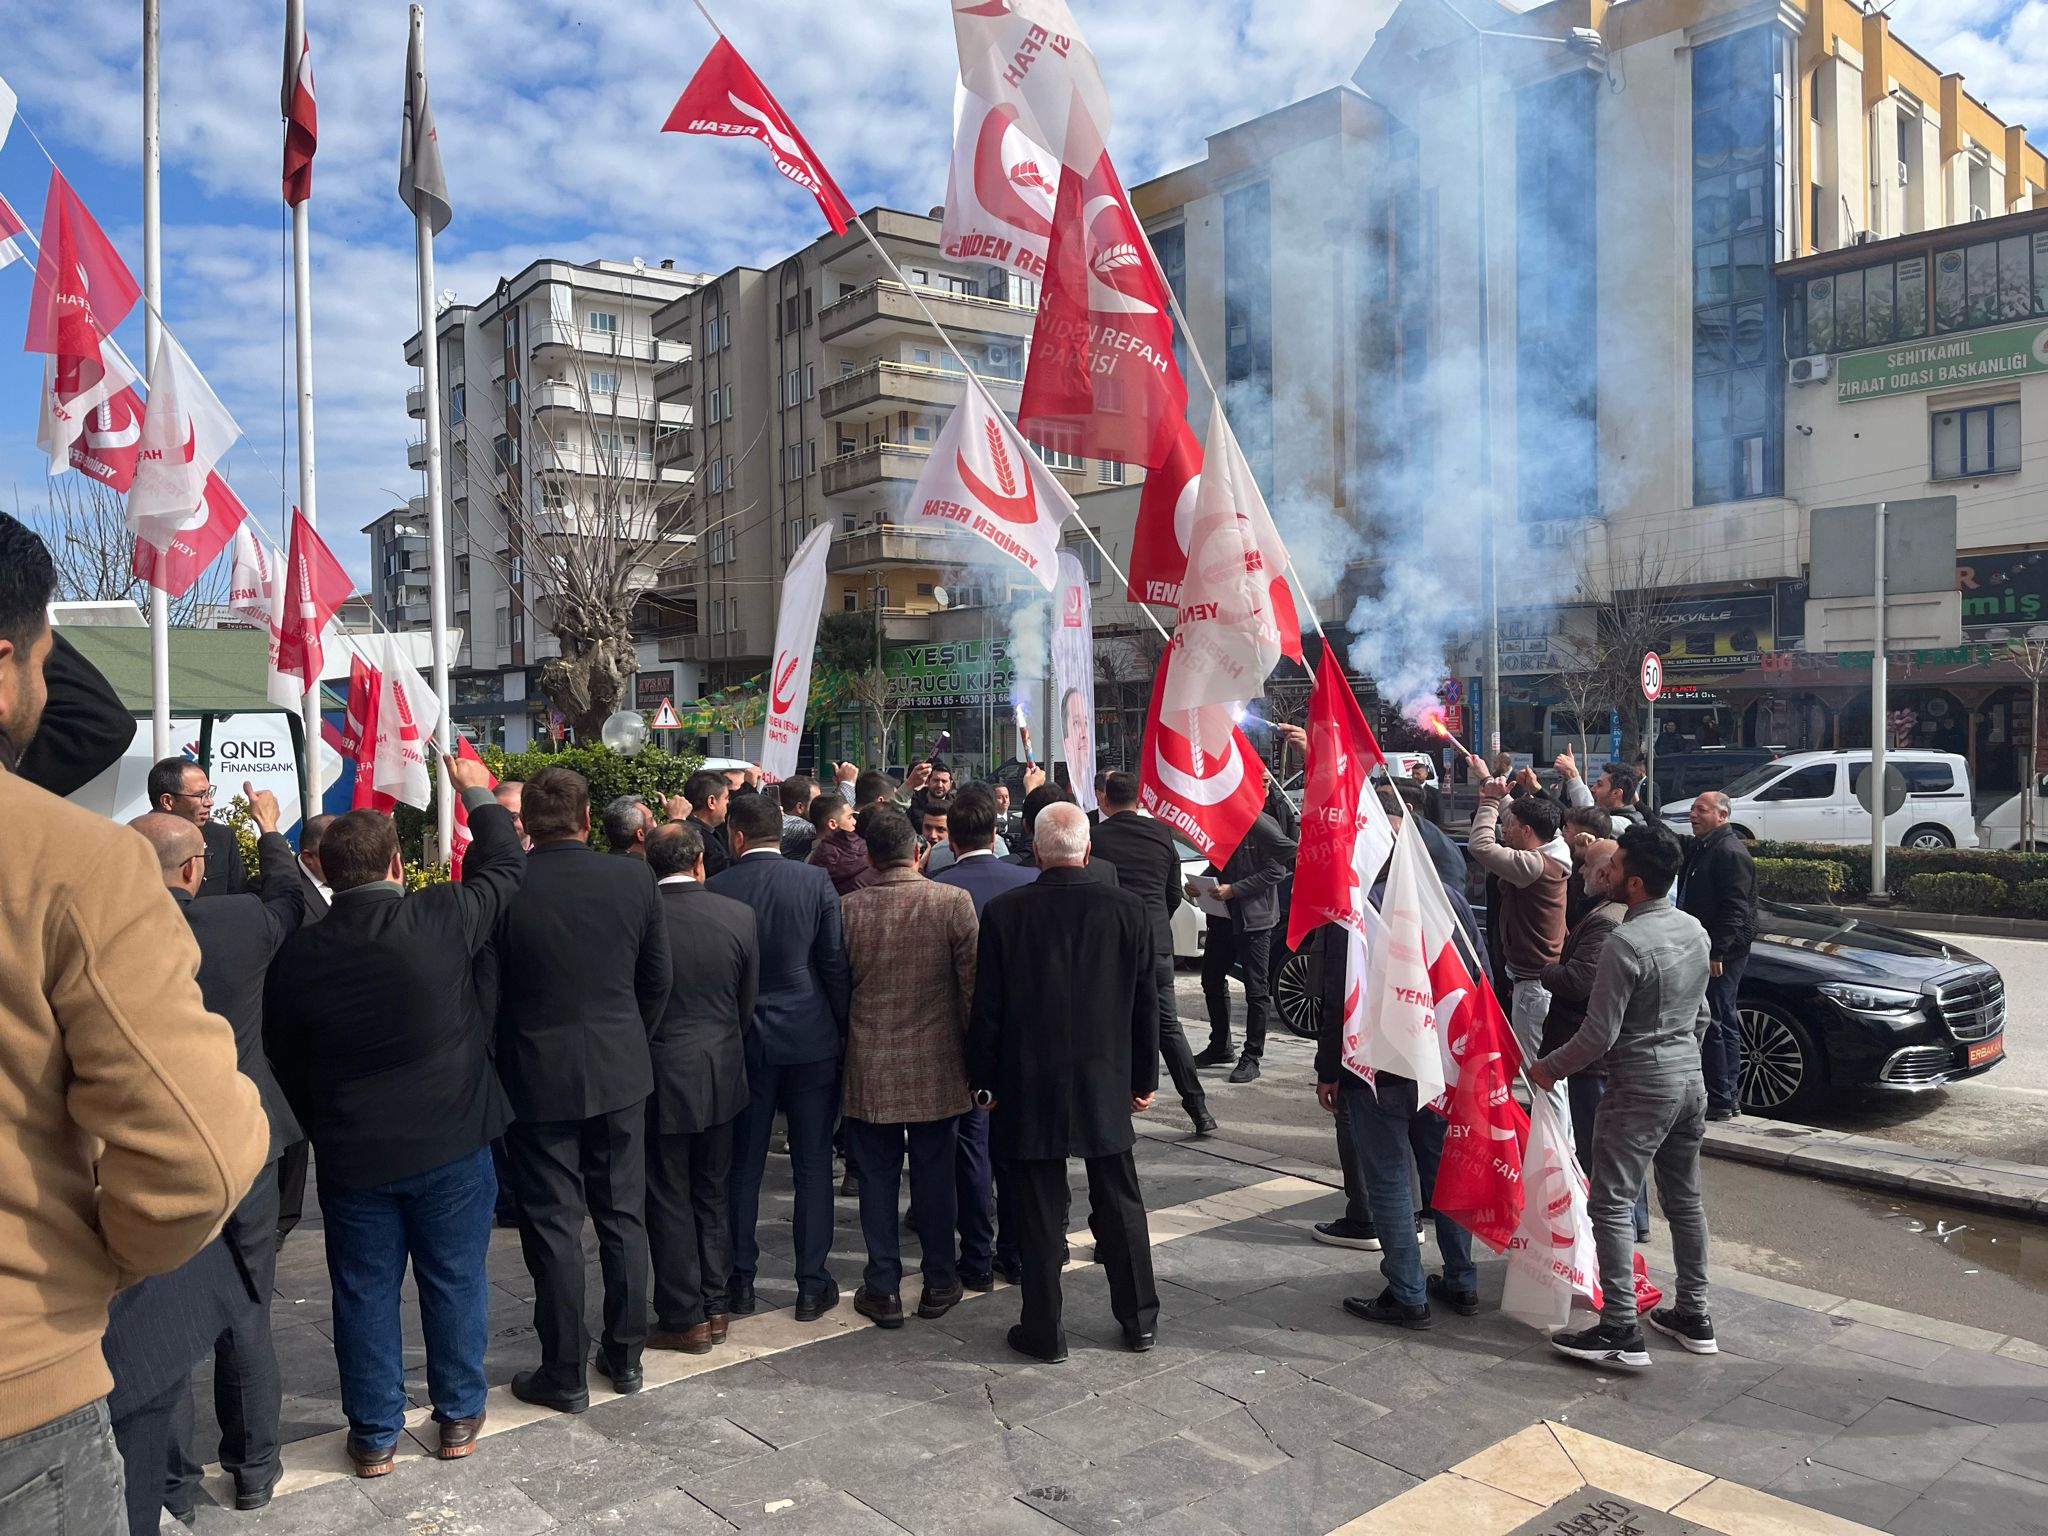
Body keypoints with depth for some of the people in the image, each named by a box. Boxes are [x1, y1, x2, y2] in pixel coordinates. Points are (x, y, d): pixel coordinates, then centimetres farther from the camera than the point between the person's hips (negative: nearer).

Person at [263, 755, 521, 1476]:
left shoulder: (298, 953, -6)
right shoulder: (442, 918, -15)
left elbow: (285, 1061, 5)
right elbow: (506, 868, 3)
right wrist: (478, 794, 16)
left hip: (351, 1152, 2)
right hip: (451, 1143, -1)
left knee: (364, 1291, 14)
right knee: (455, 1280, 13)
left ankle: (374, 1435, 25)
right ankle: (459, 1416, 26)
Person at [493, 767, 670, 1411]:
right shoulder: (634, 879, -7)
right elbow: (657, 980, 2)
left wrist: (499, 1065, 10)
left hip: (537, 1079, -2)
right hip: (620, 1072, 3)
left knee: (554, 1227, 8)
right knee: (623, 1217, 15)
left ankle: (564, 1374, 18)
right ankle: (625, 1356, 27)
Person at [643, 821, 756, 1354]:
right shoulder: (738, 916, -7)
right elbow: (748, 1004, 2)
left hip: (661, 1078, -3)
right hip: (721, 1075, 3)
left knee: (669, 1200, 8)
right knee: (711, 1195, 17)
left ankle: (684, 1318, 16)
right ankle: (714, 1306, 25)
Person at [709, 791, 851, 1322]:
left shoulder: (715, 890, -6)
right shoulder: (816, 882, -7)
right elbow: (836, 964, -6)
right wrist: (843, 1030, 3)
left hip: (743, 1042, 1)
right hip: (811, 1039, 0)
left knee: (742, 1166, 12)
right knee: (813, 1164, 7)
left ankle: (741, 1282, 20)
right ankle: (812, 1284, 13)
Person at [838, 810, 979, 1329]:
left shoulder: (849, 908, -7)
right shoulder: (954, 902, -10)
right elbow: (972, 986, -6)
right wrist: (973, 1055, 5)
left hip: (870, 1067, 0)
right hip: (936, 1066, 0)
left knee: (877, 1178, 10)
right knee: (935, 1175, 12)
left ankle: (883, 1290, 18)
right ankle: (939, 1283, 24)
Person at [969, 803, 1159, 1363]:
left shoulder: (1004, 912, -11)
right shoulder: (1127, 909, -6)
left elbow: (987, 1007, -6)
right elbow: (1145, 1004, 0)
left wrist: (983, 1080, 5)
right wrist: (1144, 1078, 10)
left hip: (1028, 1087, -2)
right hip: (1106, 1085, 2)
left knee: (1039, 1210, 8)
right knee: (1120, 1203, 15)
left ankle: (1044, 1331, 17)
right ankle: (1140, 1319, 27)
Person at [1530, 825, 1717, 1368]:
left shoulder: (1626, 943, -21)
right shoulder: (1694, 930, 5)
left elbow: (1600, 1034, -19)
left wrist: (1549, 1069, -6)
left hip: (1640, 1089, -9)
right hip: (1690, 1081, 9)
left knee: (1611, 1205, -3)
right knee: (1684, 1200, 17)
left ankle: (1620, 1330, -2)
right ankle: (1693, 1316, 27)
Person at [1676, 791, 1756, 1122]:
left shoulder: (1730, 853, -15)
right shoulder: (1699, 847, 17)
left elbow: (1734, 909, -22)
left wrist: (1716, 951, -24)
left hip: (1722, 953, -10)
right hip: (1707, 949, 10)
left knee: (1716, 1024, -7)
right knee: (1724, 1023, 14)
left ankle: (1720, 1100, -2)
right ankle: (1730, 1095, 21)